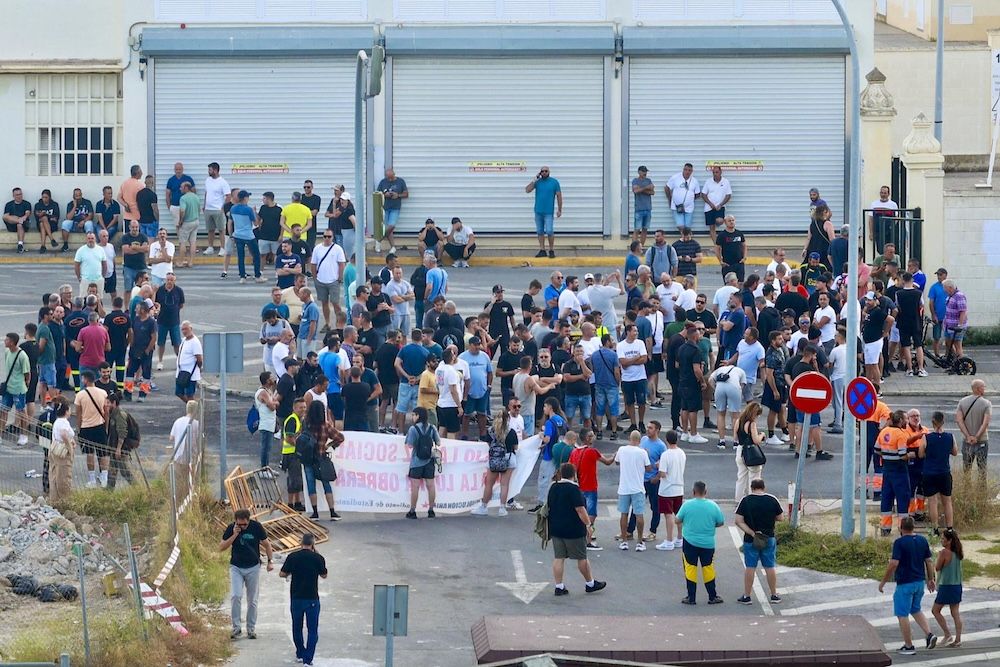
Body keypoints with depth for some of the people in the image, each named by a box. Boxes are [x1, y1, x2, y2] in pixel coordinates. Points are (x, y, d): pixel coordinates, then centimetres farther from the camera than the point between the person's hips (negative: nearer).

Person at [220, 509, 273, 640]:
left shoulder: (256, 527, -8)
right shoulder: (231, 528, -7)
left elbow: (266, 544, 4)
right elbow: (221, 547, -8)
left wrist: (270, 561, -2)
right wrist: (234, 535, -19)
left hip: (253, 567, 1)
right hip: (236, 567, 0)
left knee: (252, 600, 5)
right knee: (236, 596, -16)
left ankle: (251, 628, 15)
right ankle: (236, 627, -9)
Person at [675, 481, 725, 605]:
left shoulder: (687, 505, -10)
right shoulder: (713, 506, -7)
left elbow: (677, 521, -1)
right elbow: (721, 522, 3)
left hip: (690, 542, -1)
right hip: (708, 543, 1)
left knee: (690, 568, 7)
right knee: (708, 568, 13)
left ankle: (691, 597, 8)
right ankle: (712, 597, 19)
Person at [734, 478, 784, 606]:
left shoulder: (746, 501, -8)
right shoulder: (772, 500, -5)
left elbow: (739, 521, -14)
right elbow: (779, 518, 4)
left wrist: (752, 533, -17)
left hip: (750, 540, -1)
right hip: (769, 539, 1)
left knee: (750, 568, 6)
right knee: (769, 567, 10)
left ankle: (746, 596, 10)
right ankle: (774, 596, 17)